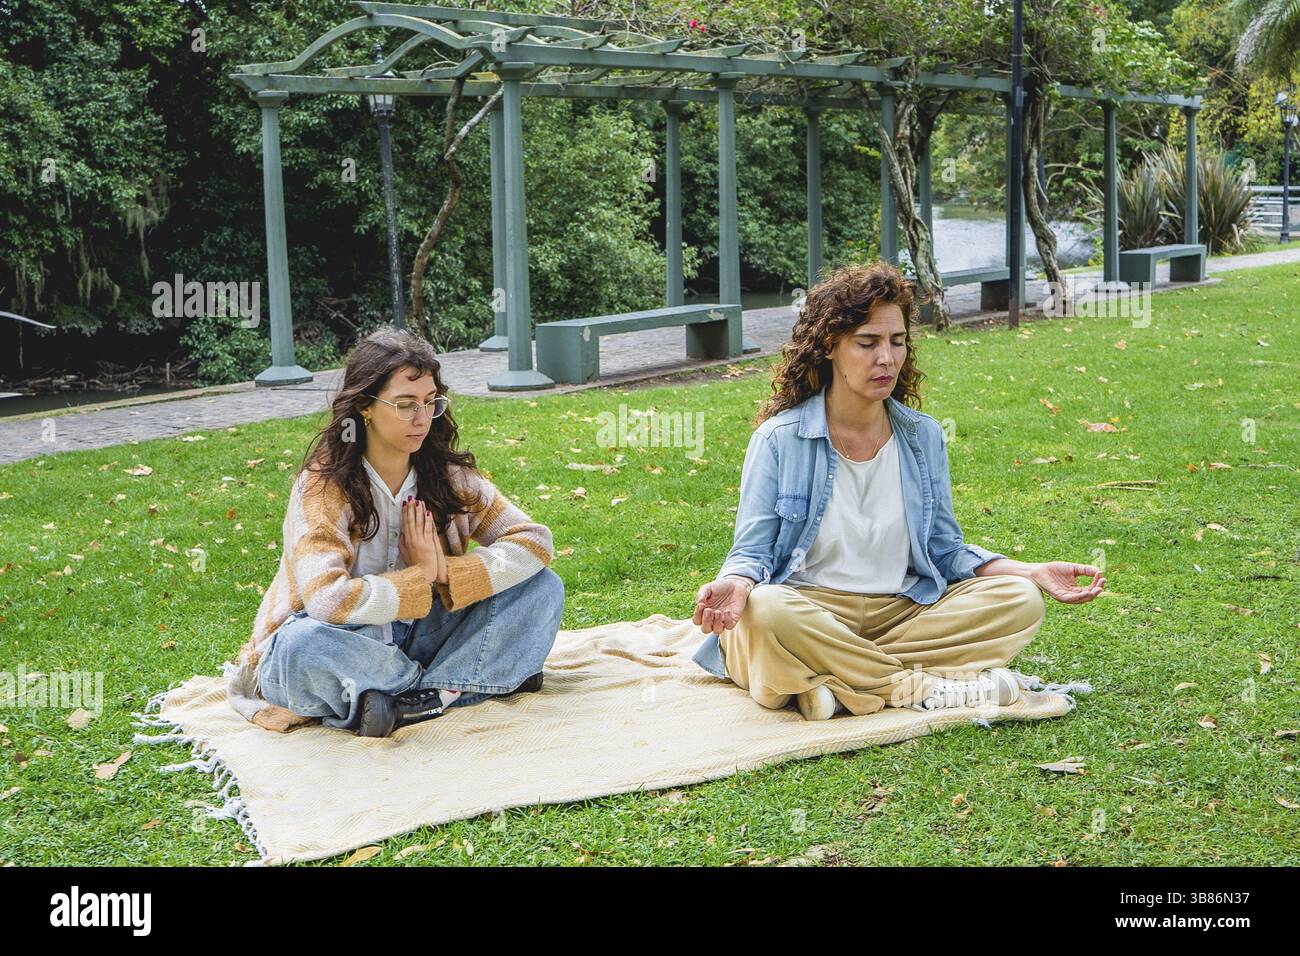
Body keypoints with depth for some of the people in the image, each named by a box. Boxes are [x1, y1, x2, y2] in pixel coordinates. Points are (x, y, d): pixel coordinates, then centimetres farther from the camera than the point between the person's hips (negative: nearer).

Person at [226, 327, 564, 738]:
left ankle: (414, 701, -21)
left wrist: (447, 573, -21)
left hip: (418, 638, 5)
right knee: (303, 642, -40)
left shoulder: (448, 474, -3)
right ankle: (456, 682, -17)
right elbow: (327, 600, -32)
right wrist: (422, 579, -19)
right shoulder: (323, 486, -18)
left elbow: (535, 541, -8)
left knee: (542, 588, -10)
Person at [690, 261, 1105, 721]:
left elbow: (944, 550, 13)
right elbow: (753, 551, -4)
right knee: (764, 609, -37)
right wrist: (736, 584, -29)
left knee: (1019, 600, -17)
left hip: (901, 612, 4)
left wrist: (1033, 573, -1)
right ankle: (919, 687, -21)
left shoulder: (924, 436, 8)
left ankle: (834, 685, -26)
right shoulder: (780, 438, -4)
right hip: (809, 610, -4)